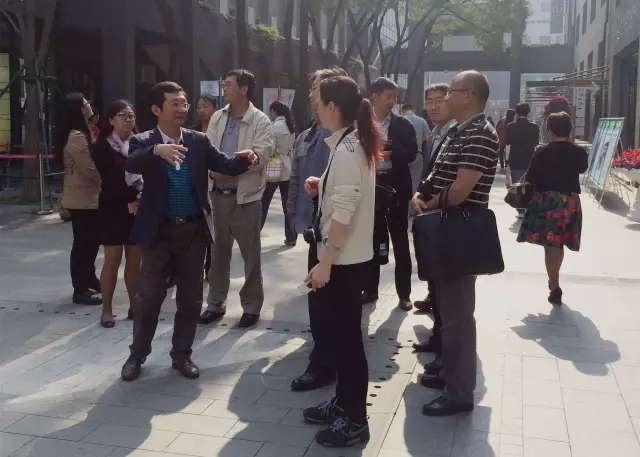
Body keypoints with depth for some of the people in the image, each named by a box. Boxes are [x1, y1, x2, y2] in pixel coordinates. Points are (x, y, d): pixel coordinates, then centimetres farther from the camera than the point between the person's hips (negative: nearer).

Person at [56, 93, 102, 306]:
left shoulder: (80, 134, 14)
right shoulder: (76, 137, -20)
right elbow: (90, 169, -21)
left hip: (86, 196, 10)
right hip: (82, 198, -10)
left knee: (90, 240, 17)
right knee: (83, 242, -4)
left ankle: (89, 280, 29)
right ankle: (81, 290, 3)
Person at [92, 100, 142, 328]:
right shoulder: (103, 147, -3)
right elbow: (111, 180, -10)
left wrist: (141, 198, -15)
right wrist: (131, 200, -15)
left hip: (138, 209, 4)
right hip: (114, 209, -4)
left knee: (135, 260, 7)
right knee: (113, 260, -1)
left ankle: (134, 306, 16)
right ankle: (107, 310, 7)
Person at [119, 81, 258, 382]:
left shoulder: (199, 141, 4)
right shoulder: (144, 142, -5)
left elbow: (226, 166, 0)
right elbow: (131, 165, -25)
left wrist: (244, 159, -22)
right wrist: (157, 150, -44)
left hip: (193, 230, 3)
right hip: (159, 230, -3)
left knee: (190, 299, 10)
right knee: (149, 297, 6)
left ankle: (181, 355, 25)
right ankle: (137, 355, 23)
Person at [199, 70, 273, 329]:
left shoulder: (261, 121, -8)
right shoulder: (217, 117, 7)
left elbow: (259, 157, -19)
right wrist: (211, 169, -18)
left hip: (246, 195, -4)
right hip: (219, 193, 5)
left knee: (250, 254, 6)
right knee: (218, 251, 14)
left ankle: (251, 306, 20)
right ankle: (216, 303, 27)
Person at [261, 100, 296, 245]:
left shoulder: (275, 127, -13)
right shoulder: (291, 126, 8)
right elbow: (293, 147, 12)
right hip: (288, 169, 6)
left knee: (264, 204, 4)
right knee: (288, 205, 7)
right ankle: (291, 237, 9)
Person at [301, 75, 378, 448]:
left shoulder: (345, 150, -19)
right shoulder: (355, 143, 11)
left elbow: (343, 213, -24)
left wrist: (325, 263, -22)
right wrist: (323, 186, 8)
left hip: (344, 259, -10)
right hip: (349, 256, 10)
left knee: (347, 337, 2)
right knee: (340, 333, 19)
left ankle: (355, 420, 15)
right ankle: (344, 403, 33)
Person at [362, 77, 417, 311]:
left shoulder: (403, 124, 2)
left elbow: (411, 154, -7)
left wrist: (387, 146, -17)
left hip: (396, 187, -1)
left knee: (400, 241, 4)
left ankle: (404, 293, 12)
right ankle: (370, 289, 22)